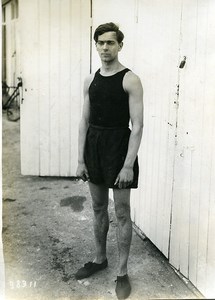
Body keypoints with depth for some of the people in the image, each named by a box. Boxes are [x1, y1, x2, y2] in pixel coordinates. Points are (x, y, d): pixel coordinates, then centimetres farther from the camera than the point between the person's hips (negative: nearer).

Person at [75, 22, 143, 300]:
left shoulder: (130, 80, -9)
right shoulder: (90, 80, 8)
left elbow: (137, 125, -13)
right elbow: (85, 121, 10)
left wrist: (128, 165, -18)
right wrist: (81, 159, 5)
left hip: (118, 146, -5)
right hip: (93, 145, 6)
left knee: (122, 212, 3)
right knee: (98, 208, 17)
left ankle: (122, 272, 16)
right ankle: (99, 258, 35)